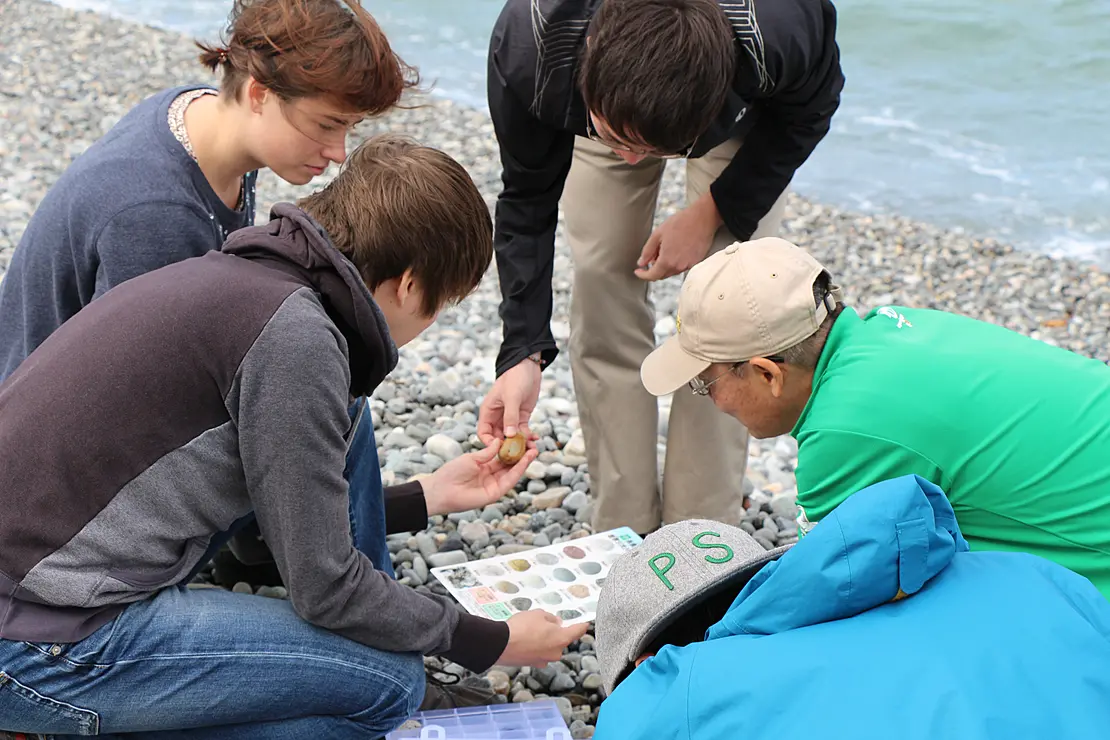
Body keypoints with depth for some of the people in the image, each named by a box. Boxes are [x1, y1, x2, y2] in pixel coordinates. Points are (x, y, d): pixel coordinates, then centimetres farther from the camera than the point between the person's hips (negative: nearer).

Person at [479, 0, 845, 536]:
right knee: (602, 283, -9)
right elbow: (527, 201, -23)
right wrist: (523, 351, -31)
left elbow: (811, 106, -16)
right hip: (610, 102, 1)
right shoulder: (525, 45, -40)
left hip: (746, 116, -1)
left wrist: (713, 211, -23)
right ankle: (623, 531, 4)